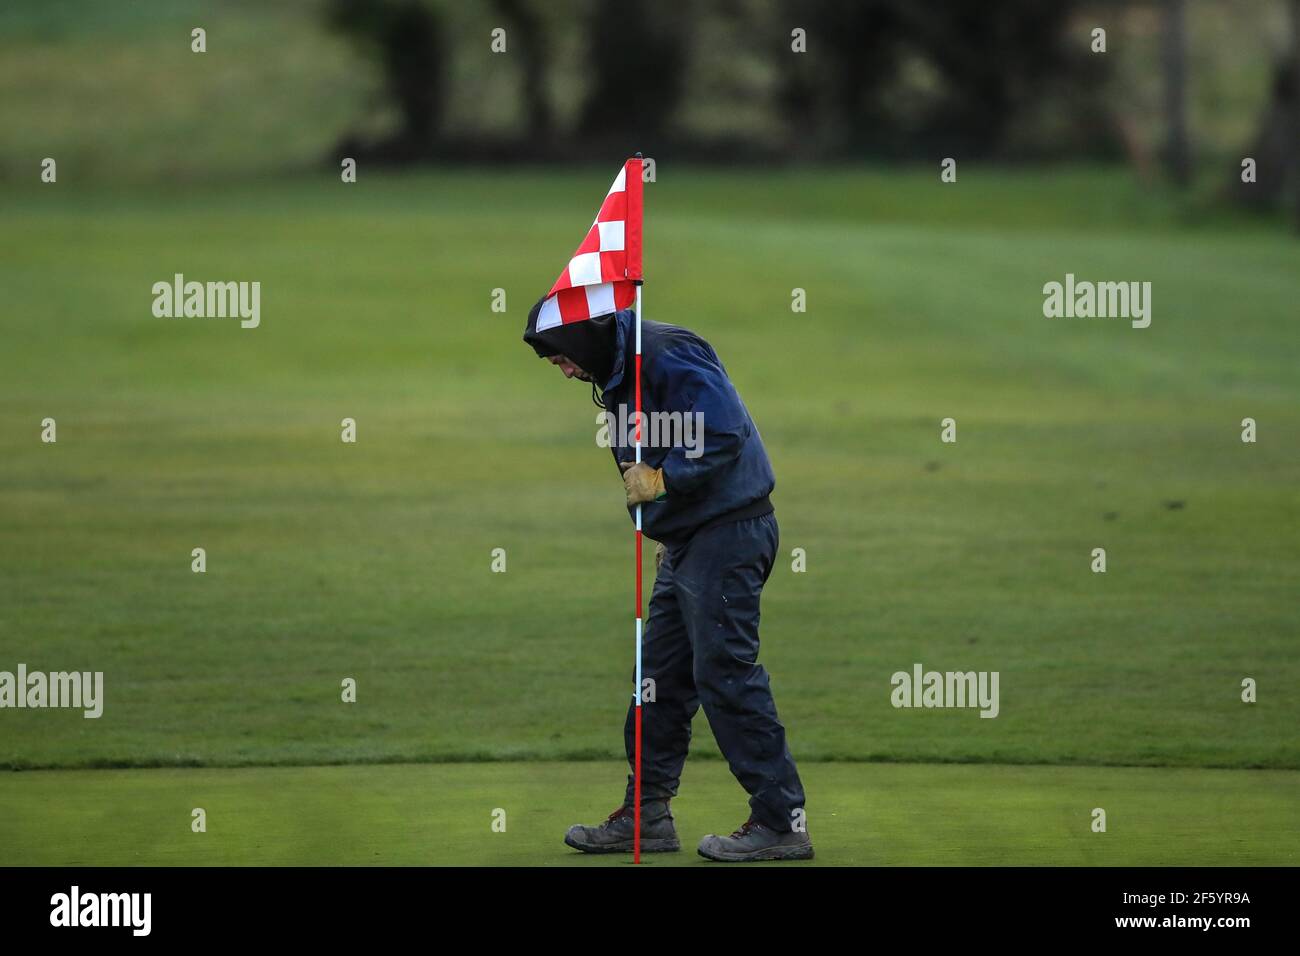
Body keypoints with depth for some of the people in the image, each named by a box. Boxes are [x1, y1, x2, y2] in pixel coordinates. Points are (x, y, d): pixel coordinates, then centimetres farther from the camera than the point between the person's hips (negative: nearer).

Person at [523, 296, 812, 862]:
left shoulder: (665, 354, -17)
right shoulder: (618, 375, 16)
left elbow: (724, 432, -24)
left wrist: (659, 480, -17)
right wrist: (666, 531, 13)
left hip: (727, 533, -11)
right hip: (687, 540, 11)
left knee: (725, 674, -10)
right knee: (660, 673, 13)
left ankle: (781, 821, -7)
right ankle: (647, 815, 20)